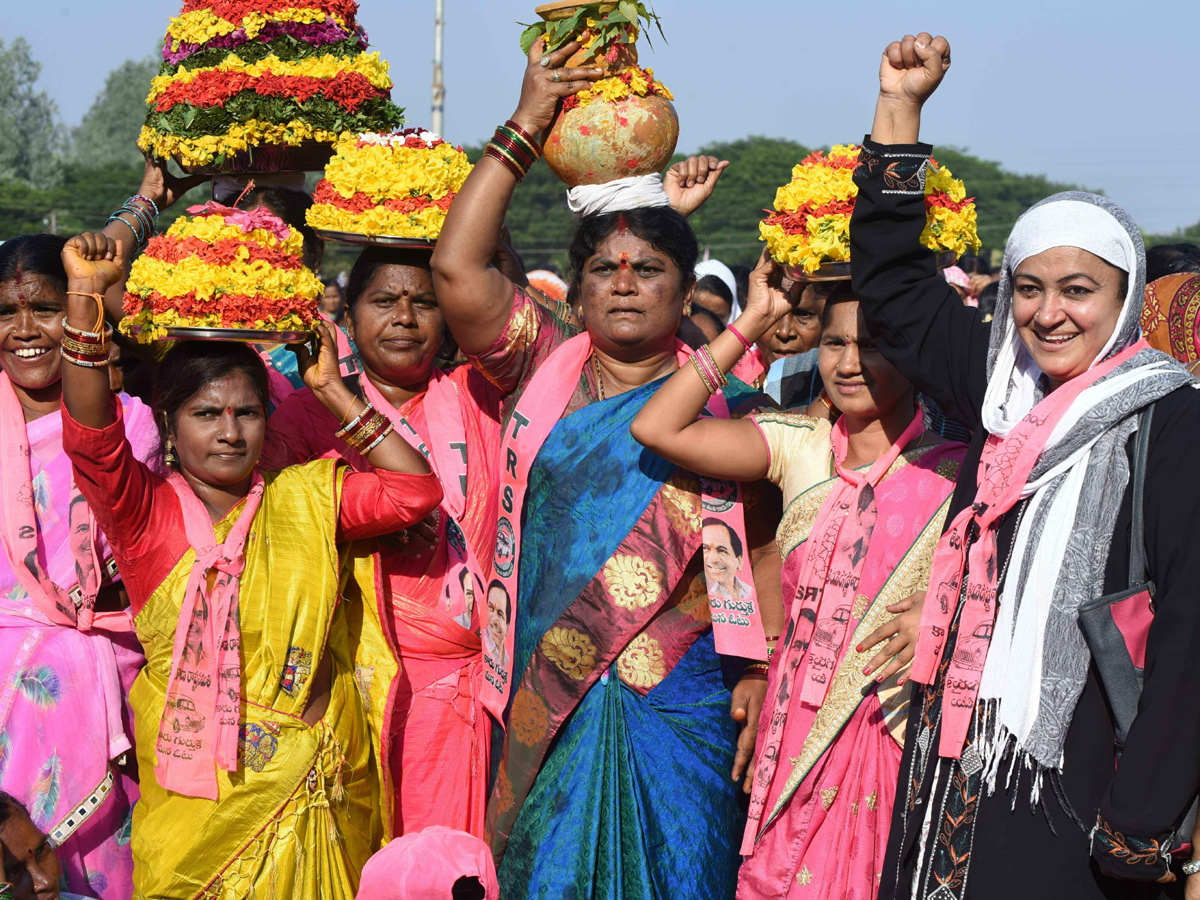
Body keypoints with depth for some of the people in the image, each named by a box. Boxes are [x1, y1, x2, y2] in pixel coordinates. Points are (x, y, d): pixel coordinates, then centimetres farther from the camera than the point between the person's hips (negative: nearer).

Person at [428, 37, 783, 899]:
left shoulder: (723, 401, 6)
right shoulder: (543, 367, 8)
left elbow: (764, 552, 4)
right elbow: (457, 269, -5)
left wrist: (760, 674, -8)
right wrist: (525, 126, -3)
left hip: (683, 700, -1)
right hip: (547, 697, 1)